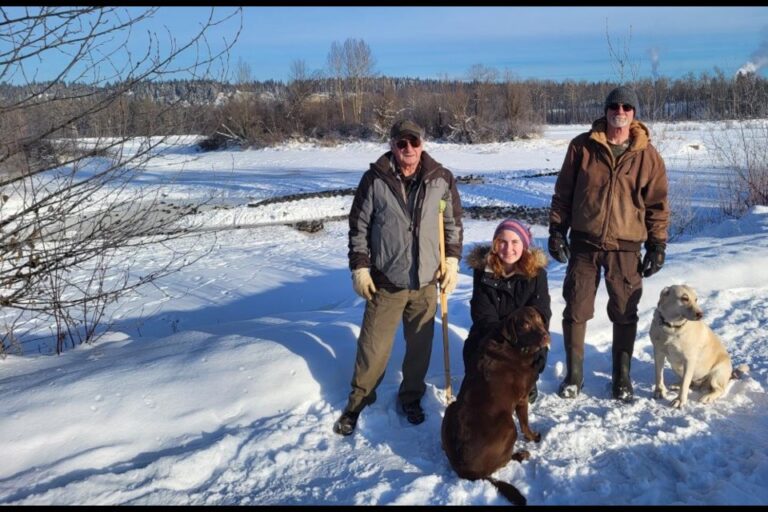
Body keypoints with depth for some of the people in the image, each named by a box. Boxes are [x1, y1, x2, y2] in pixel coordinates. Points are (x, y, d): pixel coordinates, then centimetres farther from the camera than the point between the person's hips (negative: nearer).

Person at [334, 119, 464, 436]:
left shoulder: (441, 179, -1)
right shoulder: (374, 179, -6)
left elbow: (454, 223, 9)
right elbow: (358, 226, 0)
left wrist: (452, 260, 2)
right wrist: (359, 267, -3)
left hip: (426, 282, 2)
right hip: (385, 281, -2)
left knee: (420, 345, 13)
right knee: (374, 346, 6)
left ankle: (411, 396, 35)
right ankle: (358, 401, 26)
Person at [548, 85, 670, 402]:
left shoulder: (647, 155, 1)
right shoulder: (582, 147, 0)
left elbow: (658, 204, 4)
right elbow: (563, 192, 4)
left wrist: (658, 245, 0)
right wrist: (557, 229, -1)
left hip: (626, 247, 0)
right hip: (584, 243, 0)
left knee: (625, 314, 9)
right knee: (576, 310, 5)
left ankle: (622, 376, 25)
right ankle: (573, 375, 21)